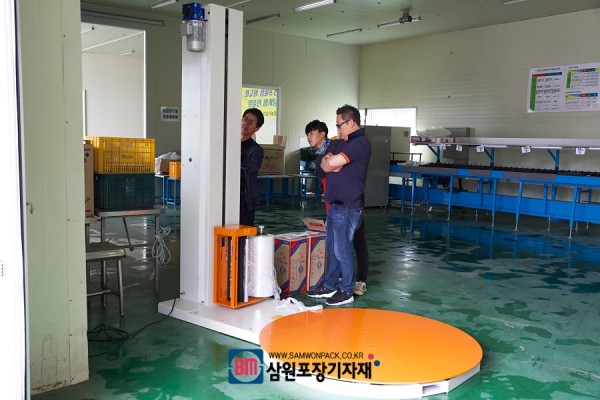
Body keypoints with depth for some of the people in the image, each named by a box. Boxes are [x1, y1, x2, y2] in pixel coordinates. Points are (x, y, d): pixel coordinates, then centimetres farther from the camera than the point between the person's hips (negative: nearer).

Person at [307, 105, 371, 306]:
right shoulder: (340, 143, 18)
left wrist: (330, 161, -1)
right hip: (335, 204, 10)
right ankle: (329, 286, 27)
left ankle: (346, 292, 10)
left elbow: (333, 163, -22)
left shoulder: (360, 143, -14)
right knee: (331, 246, 16)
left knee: (342, 249, -2)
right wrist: (331, 163, -12)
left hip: (348, 206, -10)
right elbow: (324, 163, 8)